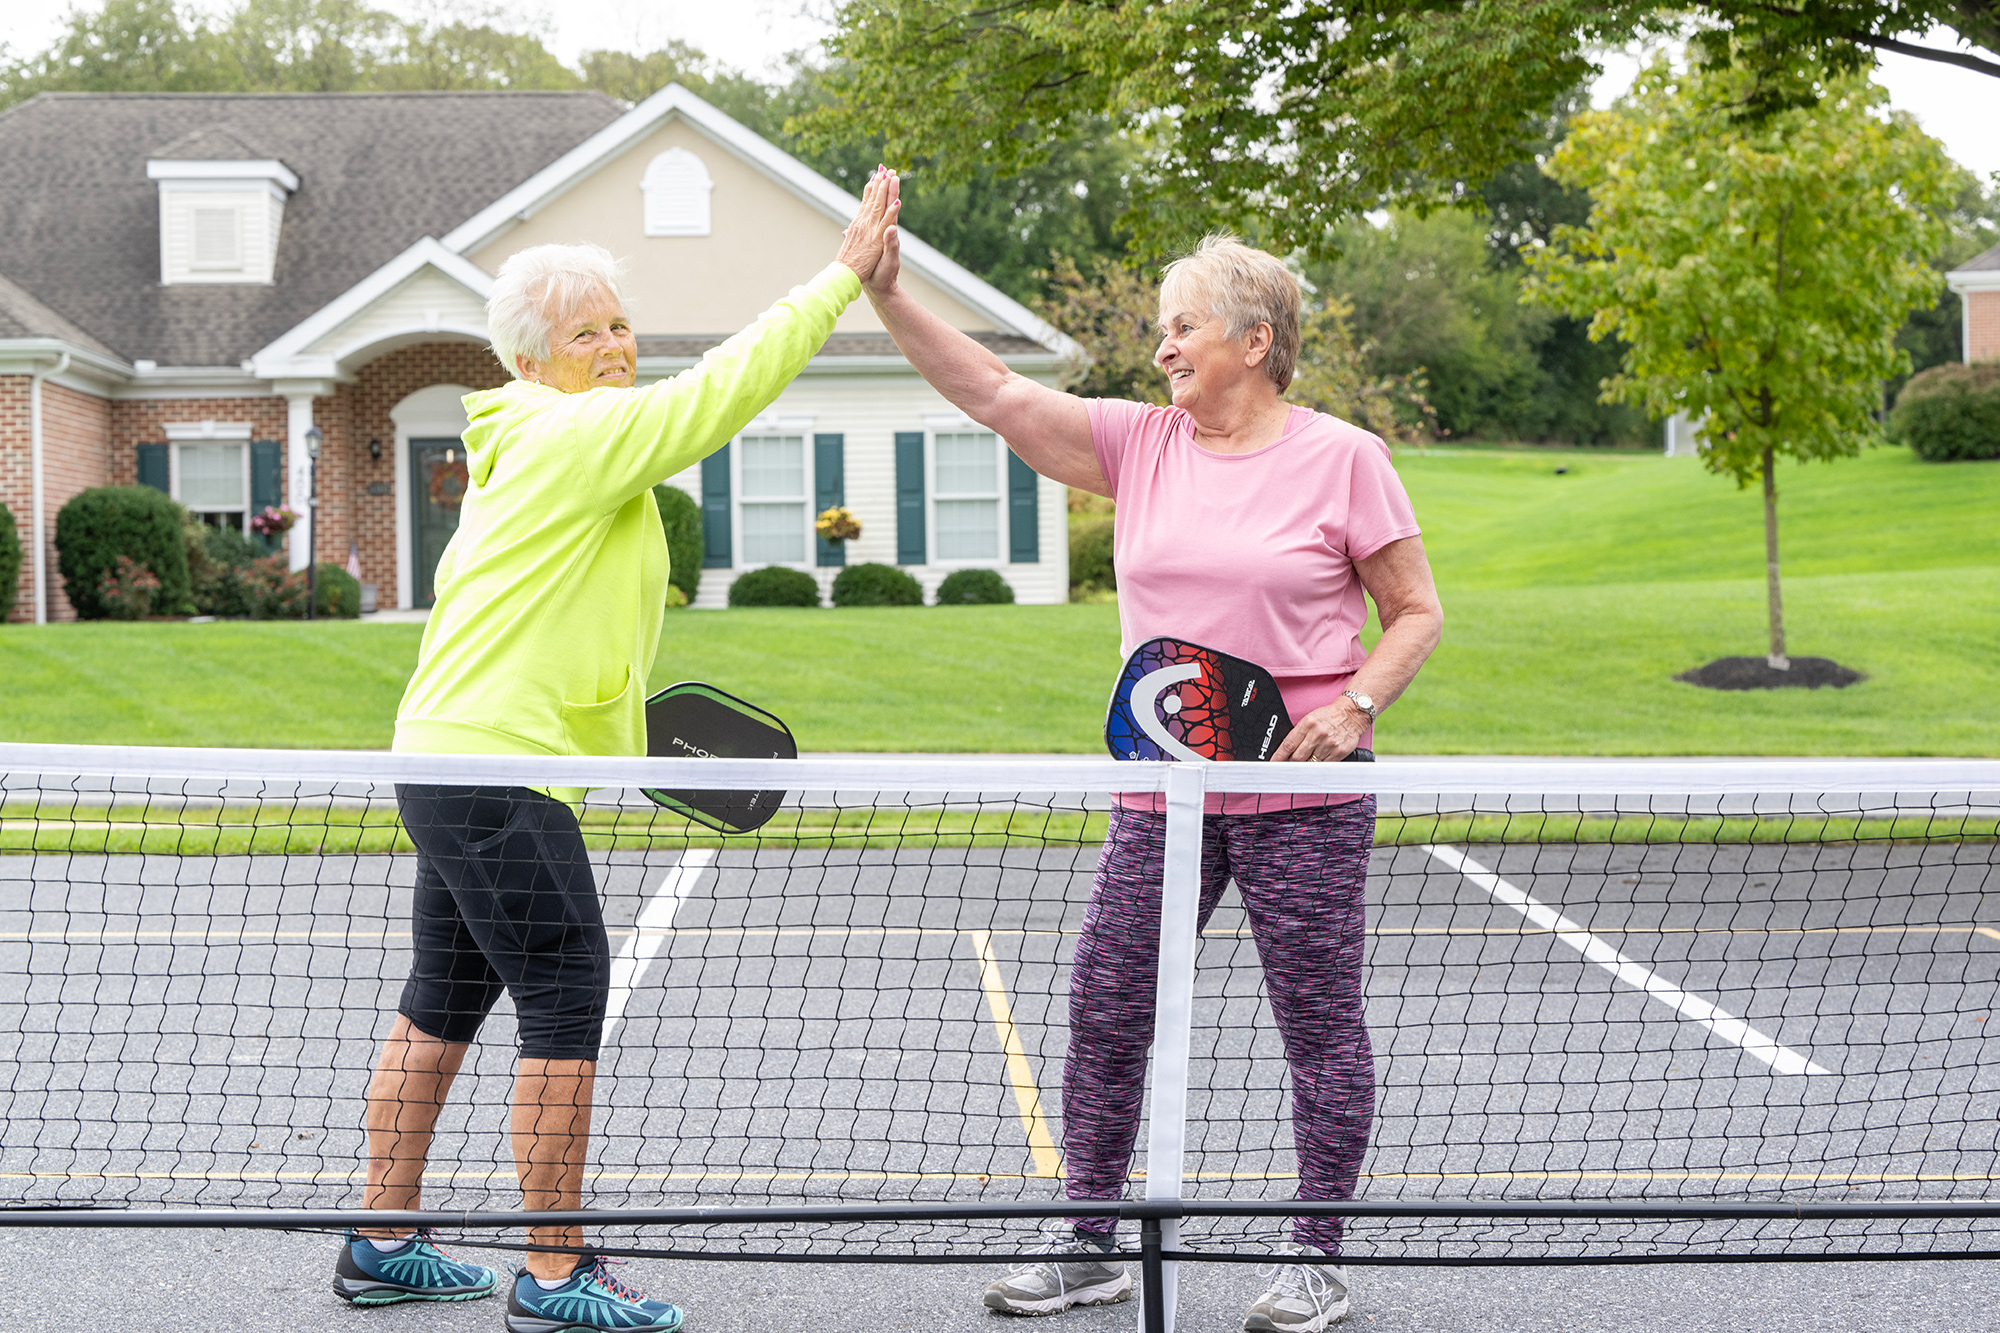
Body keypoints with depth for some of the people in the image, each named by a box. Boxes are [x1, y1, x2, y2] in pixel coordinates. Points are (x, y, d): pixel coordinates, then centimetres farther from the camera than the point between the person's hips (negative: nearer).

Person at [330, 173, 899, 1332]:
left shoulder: (529, 451, 18)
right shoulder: (577, 435, -12)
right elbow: (720, 389, -20)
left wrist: (610, 710, 20)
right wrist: (845, 276, -16)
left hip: (448, 757, 11)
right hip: (499, 766, -11)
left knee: (446, 1004, 15)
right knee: (567, 999, -7)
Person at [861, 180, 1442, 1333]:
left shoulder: (1342, 457, -3)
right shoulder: (1140, 443, 7)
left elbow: (1417, 612, 1)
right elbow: (995, 394, 1)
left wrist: (1355, 705, -15)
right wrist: (889, 296, -8)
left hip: (1302, 790, -4)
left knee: (1321, 1023, 2)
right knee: (1105, 1014, 5)